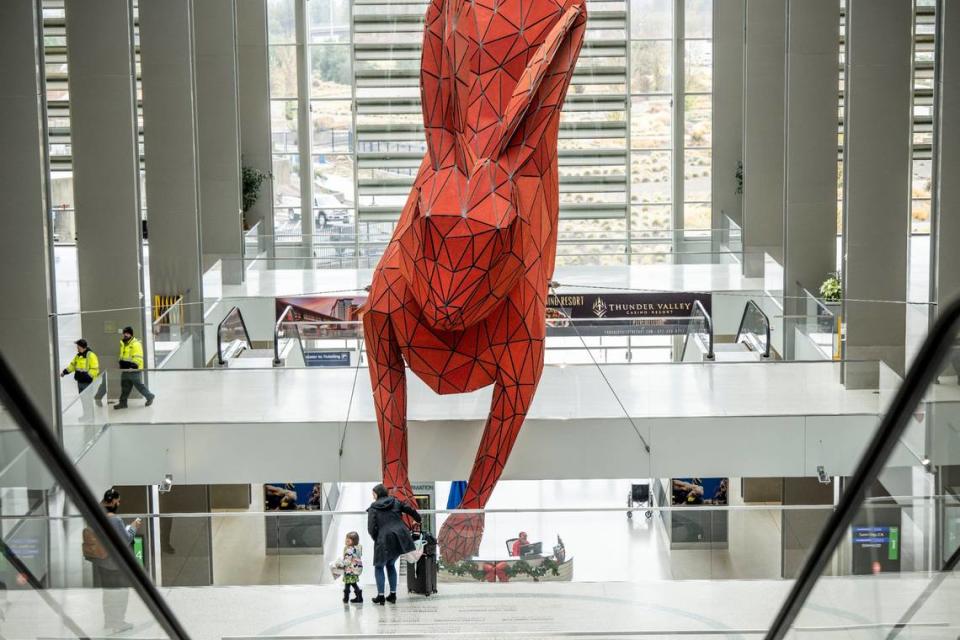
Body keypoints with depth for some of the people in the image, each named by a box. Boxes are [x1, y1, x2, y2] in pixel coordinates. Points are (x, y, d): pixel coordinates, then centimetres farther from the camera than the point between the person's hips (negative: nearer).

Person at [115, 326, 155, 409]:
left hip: (134, 370, -8)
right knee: (125, 387, 9)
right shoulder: (123, 344, 14)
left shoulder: (136, 344, -15)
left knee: (139, 385, 1)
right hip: (125, 370, 8)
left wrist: (134, 365, -31)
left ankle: (149, 397, 20)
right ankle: (123, 402, 14)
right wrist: (121, 363, 24)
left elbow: (138, 358, -22)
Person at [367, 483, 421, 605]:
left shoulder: (373, 508, -1)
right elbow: (410, 510, 21)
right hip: (400, 539, 5)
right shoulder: (395, 502, 11)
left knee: (379, 567, 12)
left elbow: (371, 528, -7)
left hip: (384, 541, -5)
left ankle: (380, 595, 5)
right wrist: (418, 519, 40)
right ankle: (393, 594, 20)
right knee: (391, 565, 23)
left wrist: (376, 539, 10)